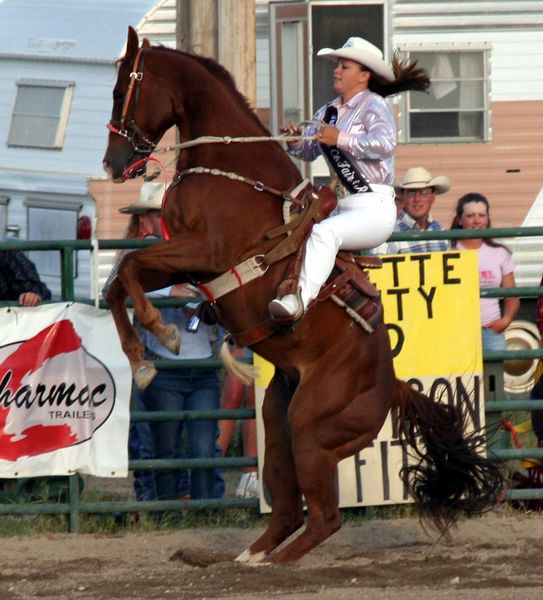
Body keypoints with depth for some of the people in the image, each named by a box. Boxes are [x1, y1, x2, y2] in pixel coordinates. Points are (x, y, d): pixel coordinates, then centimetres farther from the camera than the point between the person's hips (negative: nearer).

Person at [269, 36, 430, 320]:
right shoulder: (329, 111, 18)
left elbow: (385, 144, -24)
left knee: (324, 233, -33)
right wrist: (295, 140, -2)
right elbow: (309, 151, 20)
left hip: (375, 208, -9)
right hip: (343, 206, 9)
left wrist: (340, 139, -22)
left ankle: (300, 299, -45)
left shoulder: (373, 105, -6)